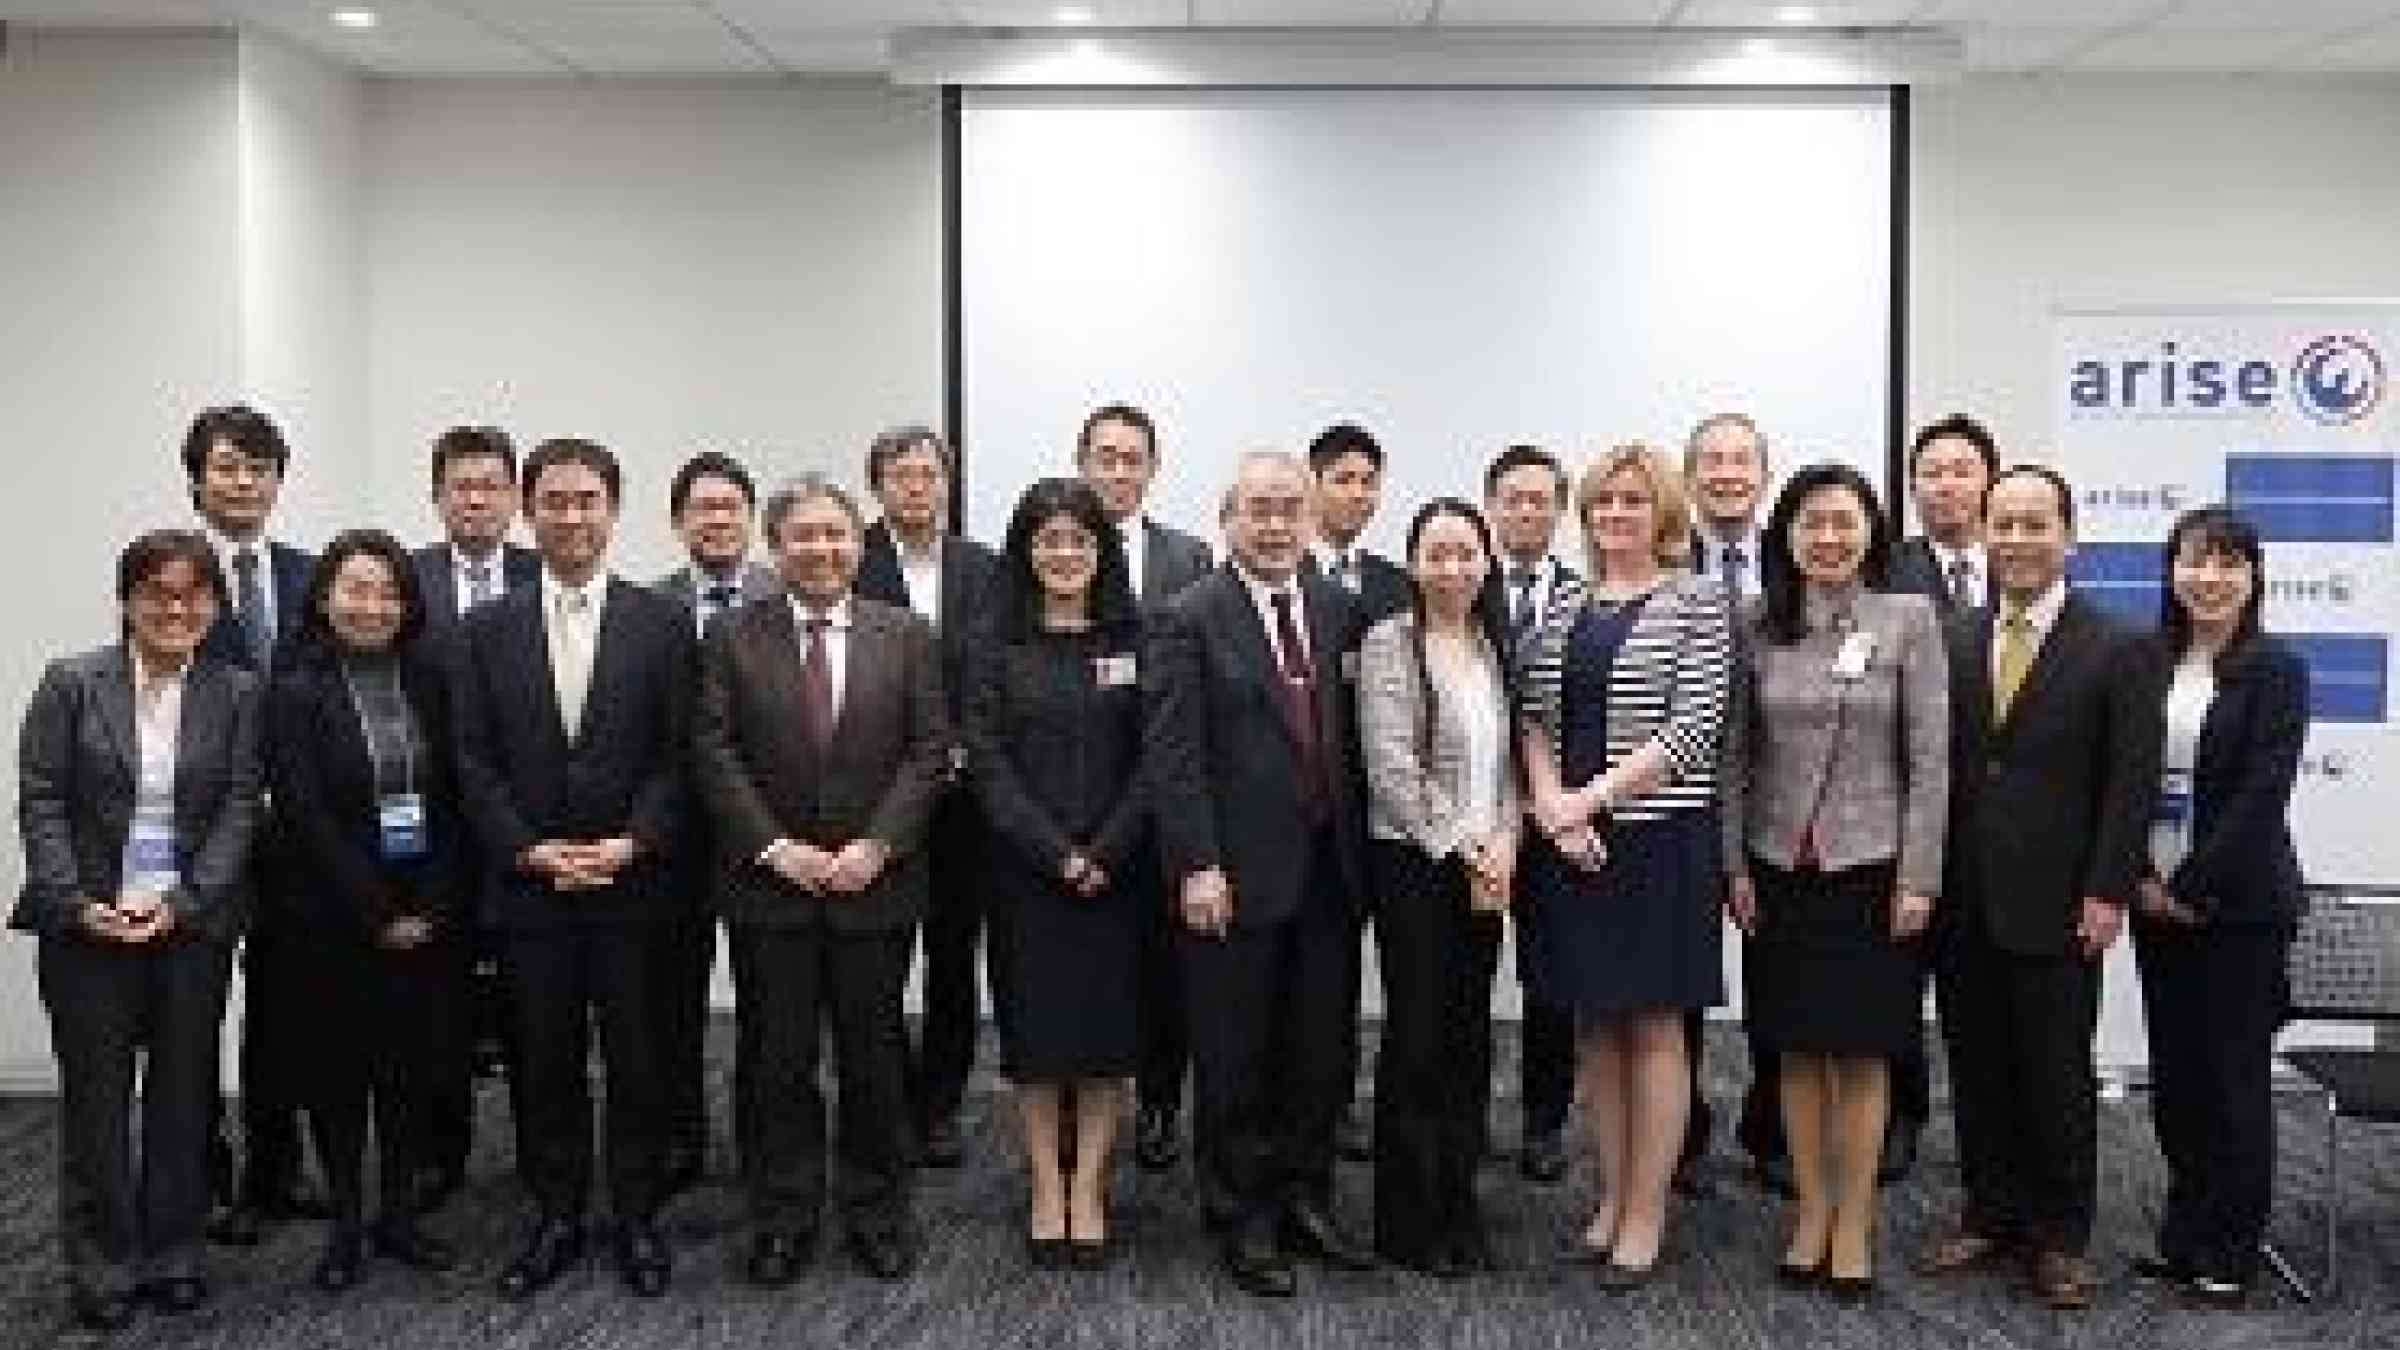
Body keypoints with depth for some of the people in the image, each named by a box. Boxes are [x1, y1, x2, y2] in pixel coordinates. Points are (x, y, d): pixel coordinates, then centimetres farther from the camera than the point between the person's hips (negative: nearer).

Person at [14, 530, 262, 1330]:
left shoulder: (237, 693, 3)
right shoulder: (71, 684, 1)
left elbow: (240, 811, 0)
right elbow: (40, 802, -2)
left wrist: (181, 902, -11)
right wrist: (79, 904, -12)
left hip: (193, 926, 1)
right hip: (87, 925, -1)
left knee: (185, 1093, 8)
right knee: (96, 1095, 6)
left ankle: (172, 1255, 21)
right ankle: (102, 1267, 17)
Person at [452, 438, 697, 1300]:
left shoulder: (661, 622, 1)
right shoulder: (489, 630, 5)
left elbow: (679, 755, -2)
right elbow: (475, 761, 3)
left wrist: (632, 844, -13)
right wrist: (528, 849, -9)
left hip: (634, 883, -1)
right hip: (530, 887, 1)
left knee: (637, 1059, 7)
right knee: (545, 1062, 10)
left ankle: (637, 1219, 20)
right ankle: (556, 1218, 23)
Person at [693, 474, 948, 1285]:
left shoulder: (907, 636, 5)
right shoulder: (733, 638, 3)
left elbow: (929, 751, 0)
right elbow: (715, 754, -2)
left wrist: (877, 845, -11)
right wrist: (775, 847, -12)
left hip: (876, 883, 1)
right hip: (768, 884, 0)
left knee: (873, 1057, 9)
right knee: (775, 1061, 6)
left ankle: (877, 1212, 23)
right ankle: (783, 1218, 20)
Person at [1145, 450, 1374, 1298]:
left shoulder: (1338, 609, 8)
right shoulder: (1188, 620, -7)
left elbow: (1350, 734, 11)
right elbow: (1172, 756, -11)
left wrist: (1360, 846, 6)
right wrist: (1197, 866, -16)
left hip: (1328, 871, 5)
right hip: (1237, 876, -5)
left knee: (1322, 1052, 13)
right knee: (1235, 1061, 7)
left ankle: (1305, 1200, 28)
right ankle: (1242, 1221, 20)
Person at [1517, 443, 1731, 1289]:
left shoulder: (1695, 603, -4)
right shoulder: (1564, 608, 11)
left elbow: (1694, 728, -12)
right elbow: (1535, 719, 8)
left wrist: (1594, 795, -17)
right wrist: (1552, 805, -9)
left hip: (1659, 838, -5)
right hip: (1570, 841, 5)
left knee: (1654, 1028, 3)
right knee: (1594, 1028, 11)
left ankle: (1646, 1216, 12)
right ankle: (1610, 1195, 22)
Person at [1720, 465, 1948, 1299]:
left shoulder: (1909, 620, -3)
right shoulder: (1757, 627, 2)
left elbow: (1930, 759, -4)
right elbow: (1734, 754, 5)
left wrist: (1917, 878, -8)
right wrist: (1736, 866, 0)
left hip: (1870, 866, -2)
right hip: (1780, 868, 2)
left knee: (1861, 1053, 5)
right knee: (1797, 1051, 9)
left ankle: (1854, 1225, 16)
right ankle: (1810, 1214, 21)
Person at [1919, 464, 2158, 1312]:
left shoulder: (2114, 651, -3)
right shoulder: (1953, 644, 8)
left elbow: (2131, 781, -6)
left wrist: (2107, 892, -11)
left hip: (2056, 908, -4)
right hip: (1963, 903, 4)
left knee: (2057, 1075, 6)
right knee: (1976, 1069, 11)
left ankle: (2060, 1237, 20)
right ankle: (1992, 1216, 25)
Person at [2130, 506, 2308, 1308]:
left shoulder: (2275, 671, -6)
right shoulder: (2148, 665, 6)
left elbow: (2262, 793, -12)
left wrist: (2194, 887, -13)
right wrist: (2142, 878, -4)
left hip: (2238, 902, -4)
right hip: (2158, 900, 4)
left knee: (2234, 1075, 3)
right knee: (2174, 1073, 10)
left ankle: (2229, 1253, 15)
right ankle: (2184, 1235, 23)